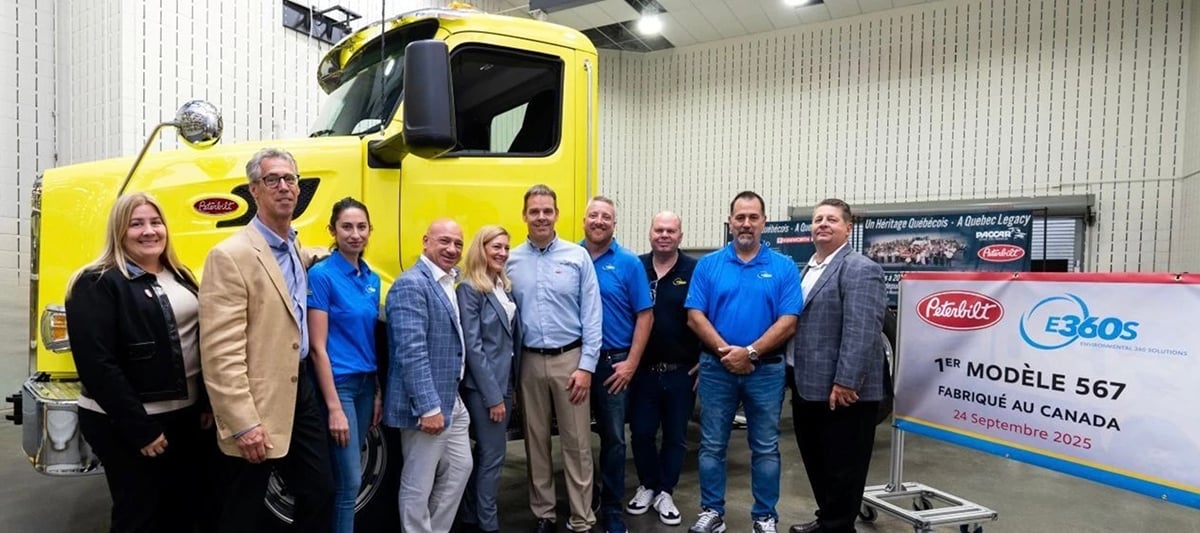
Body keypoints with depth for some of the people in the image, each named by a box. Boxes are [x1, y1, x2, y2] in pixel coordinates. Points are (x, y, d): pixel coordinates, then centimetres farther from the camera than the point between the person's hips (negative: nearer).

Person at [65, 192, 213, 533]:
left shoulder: (180, 278, 10)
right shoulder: (97, 285, -12)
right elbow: (96, 364, -18)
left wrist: (206, 404, 9)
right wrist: (140, 429, -19)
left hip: (185, 416, 7)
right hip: (126, 425, -7)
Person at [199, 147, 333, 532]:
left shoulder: (296, 250, 9)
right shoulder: (230, 256, -16)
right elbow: (221, 352, -20)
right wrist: (243, 424, -21)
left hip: (300, 390, 7)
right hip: (258, 405, -7)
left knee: (320, 495, 14)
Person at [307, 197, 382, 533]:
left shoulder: (372, 279, 8)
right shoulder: (321, 274, -12)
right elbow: (317, 347, -15)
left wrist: (378, 392, 11)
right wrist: (334, 407, -17)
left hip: (366, 383, 7)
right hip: (338, 384, -7)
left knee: (349, 477, 15)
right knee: (349, 481, -1)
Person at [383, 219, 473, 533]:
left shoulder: (448, 283, 12)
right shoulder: (411, 285, -17)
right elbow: (411, 351, -24)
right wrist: (429, 407, -25)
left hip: (453, 400, 10)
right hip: (427, 405, -10)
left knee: (460, 469, 19)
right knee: (419, 484, 4)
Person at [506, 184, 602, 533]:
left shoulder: (578, 256, -2)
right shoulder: (511, 261, 4)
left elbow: (592, 316, -4)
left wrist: (586, 365, -10)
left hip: (569, 358, -2)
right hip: (530, 361, 2)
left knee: (576, 443, 4)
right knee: (536, 441, 12)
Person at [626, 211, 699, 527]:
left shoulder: (695, 271, -5)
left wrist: (702, 362, -5)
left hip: (681, 371, -1)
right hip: (643, 369, 1)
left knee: (675, 436, 12)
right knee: (641, 433, 11)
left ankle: (665, 492, 29)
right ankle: (647, 486, 33)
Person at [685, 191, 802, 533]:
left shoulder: (783, 268, 0)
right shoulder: (708, 265, 2)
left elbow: (788, 322, -7)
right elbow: (695, 316, -4)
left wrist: (750, 352, -17)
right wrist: (725, 350, -15)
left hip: (766, 369, 0)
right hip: (716, 368, 1)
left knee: (766, 449, 10)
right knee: (712, 445, 10)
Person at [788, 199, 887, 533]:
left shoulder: (860, 270, -13)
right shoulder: (809, 269, 16)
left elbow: (861, 333, -21)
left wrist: (845, 383, -24)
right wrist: (796, 377, 16)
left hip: (842, 392, -9)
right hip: (808, 388, 9)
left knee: (842, 468, 6)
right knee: (816, 462, 20)